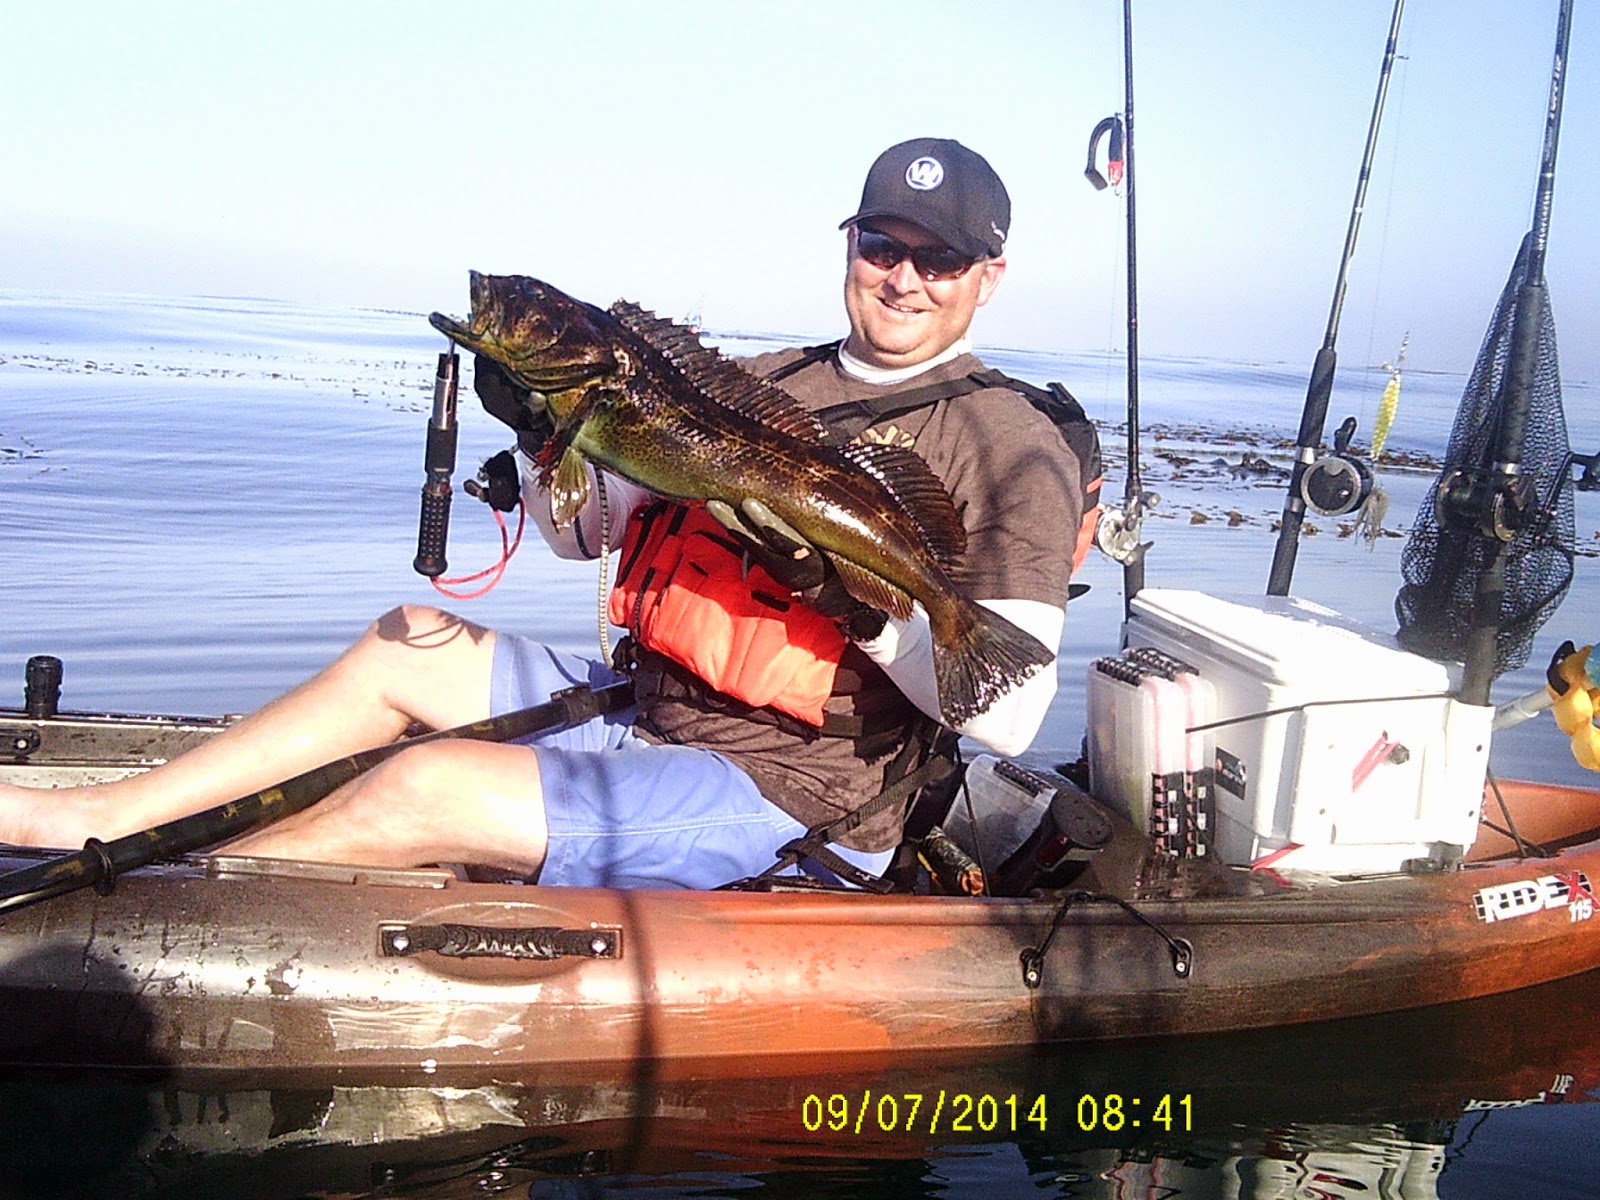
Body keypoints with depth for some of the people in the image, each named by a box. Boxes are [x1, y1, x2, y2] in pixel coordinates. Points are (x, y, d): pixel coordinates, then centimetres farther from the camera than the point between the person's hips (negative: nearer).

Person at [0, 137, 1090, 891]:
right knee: (409, 642, 9)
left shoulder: (1015, 448, -9)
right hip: (649, 709, 8)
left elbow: (1007, 715, -20)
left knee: (422, 788, -21)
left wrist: (858, 590, -29)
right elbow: (583, 531, 15)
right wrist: (549, 431, -5)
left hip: (786, 796, -8)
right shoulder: (765, 384, 11)